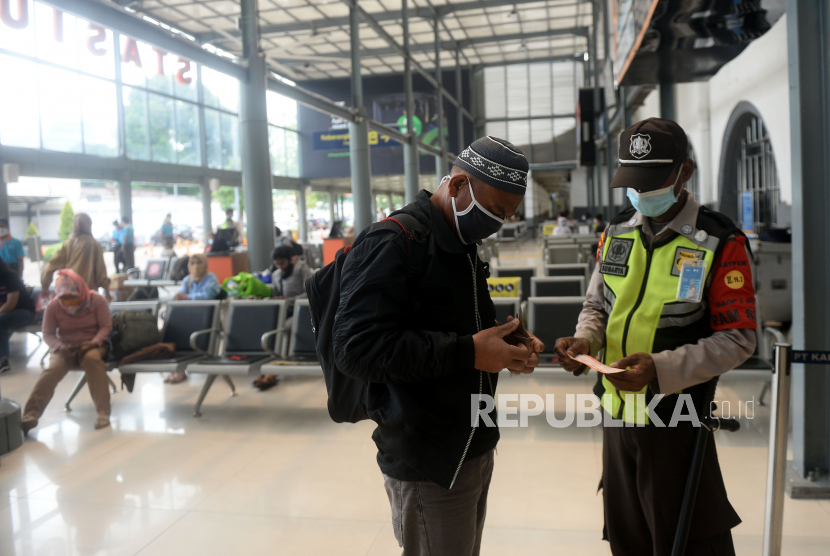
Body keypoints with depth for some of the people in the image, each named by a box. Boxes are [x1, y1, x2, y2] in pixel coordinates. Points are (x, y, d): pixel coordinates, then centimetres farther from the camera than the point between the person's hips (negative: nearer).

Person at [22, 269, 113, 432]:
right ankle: (30, 416, -27)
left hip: (92, 345, -2)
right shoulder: (53, 307, -4)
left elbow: (106, 327, -5)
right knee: (51, 371, -28)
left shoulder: (97, 301, -7)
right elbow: (48, 334, 2)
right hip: (66, 347, 2)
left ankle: (103, 412, -35)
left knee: (92, 358, -37)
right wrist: (59, 346, -19)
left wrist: (94, 342, -23)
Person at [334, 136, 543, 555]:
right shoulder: (390, 244, -18)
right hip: (428, 468, -9)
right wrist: (468, 352, -26)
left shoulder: (463, 246, 13)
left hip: (475, 451, 9)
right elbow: (358, 349, -27)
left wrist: (507, 347, 4)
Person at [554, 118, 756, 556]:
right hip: (617, 415, 5)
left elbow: (738, 339, -12)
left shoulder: (720, 243, -12)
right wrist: (584, 340, -8)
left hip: (675, 420, -5)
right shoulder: (616, 232, 5)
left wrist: (661, 368, -24)